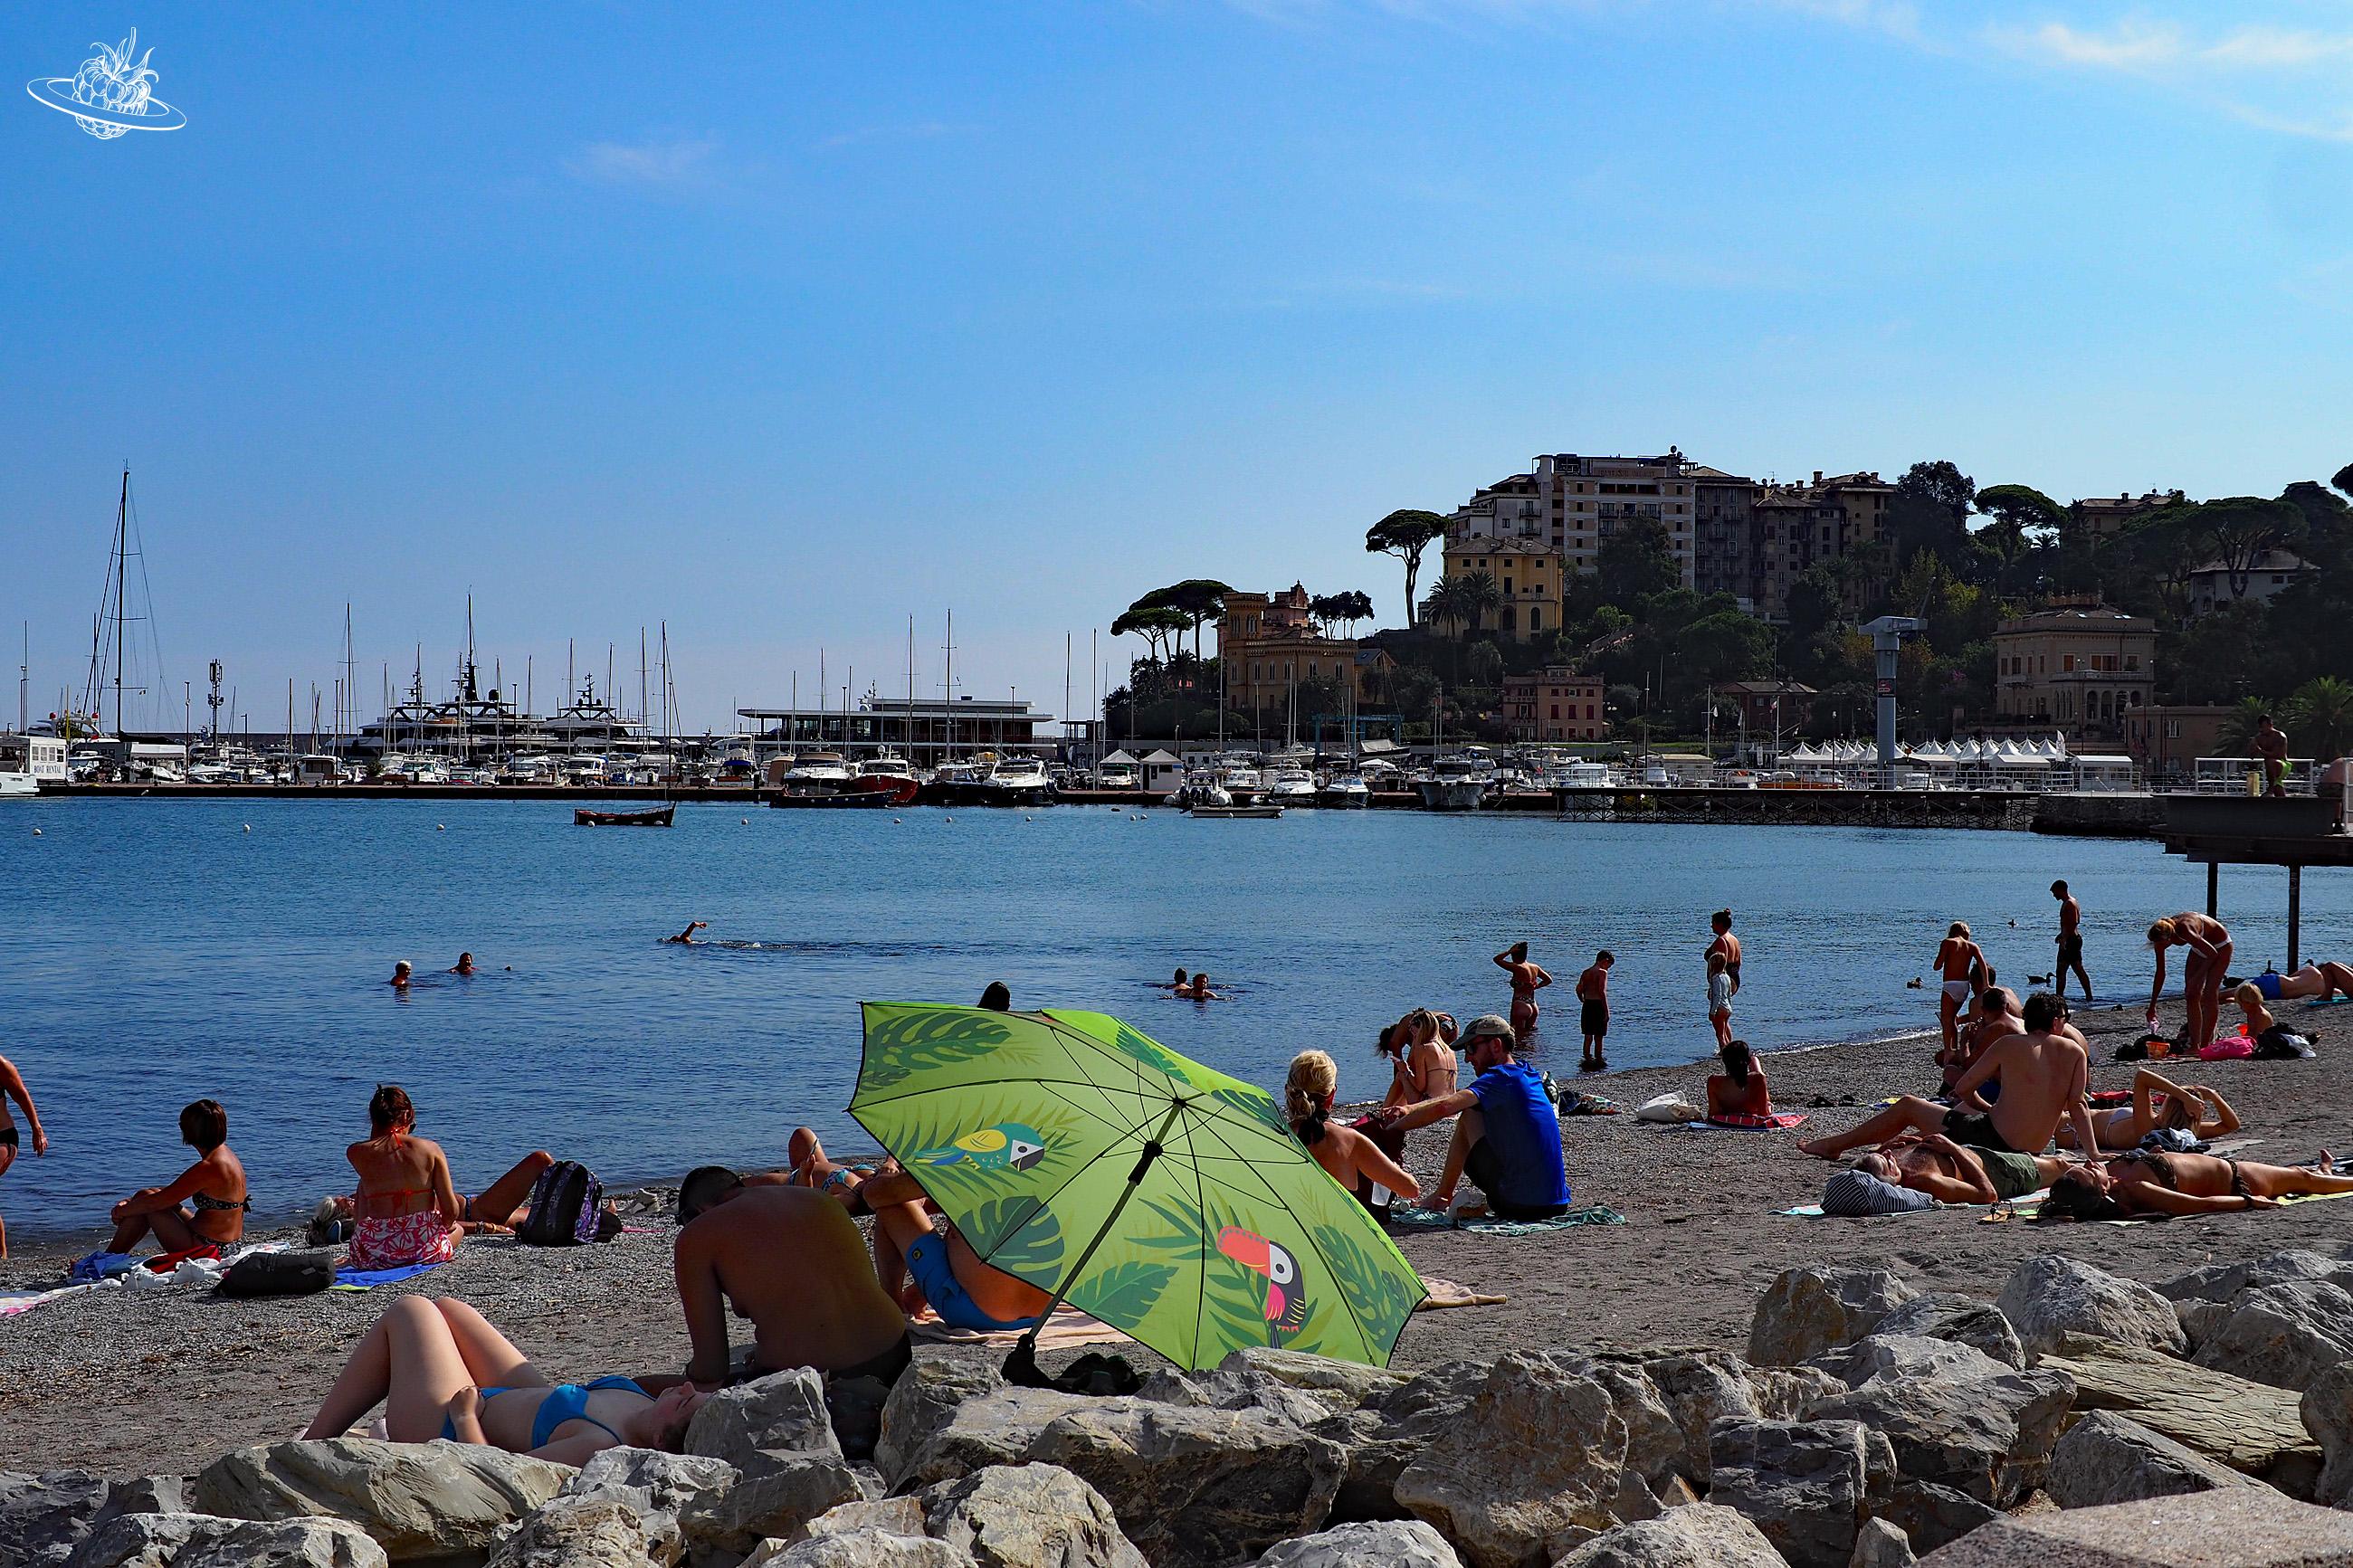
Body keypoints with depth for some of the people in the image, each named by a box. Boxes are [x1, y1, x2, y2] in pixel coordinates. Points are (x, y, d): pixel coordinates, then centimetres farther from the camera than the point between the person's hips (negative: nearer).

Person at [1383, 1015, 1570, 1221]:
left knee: (1468, 1117, 5)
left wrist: (1391, 1129, -12)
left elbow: (1444, 1107, -22)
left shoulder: (1502, 1078, -10)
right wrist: (1410, 1109, 10)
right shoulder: (1527, 1074, 16)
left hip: (1516, 1204, -8)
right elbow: (1456, 1100, 21)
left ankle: (1442, 1196, 14)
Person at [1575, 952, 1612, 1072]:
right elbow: (1602, 991, -17)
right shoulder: (1602, 972, -9)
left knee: (1588, 1036, 13)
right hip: (1598, 1006, -6)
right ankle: (1598, 1060, 4)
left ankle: (1587, 1059, 17)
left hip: (1587, 1006, 6)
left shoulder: (1586, 972, 11)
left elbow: (1579, 989, 8)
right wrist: (1607, 1011, -16)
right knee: (1599, 1037, 2)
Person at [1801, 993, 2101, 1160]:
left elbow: (1963, 1088, 1)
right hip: (2030, 1153, 5)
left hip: (1989, 1138, -5)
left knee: (1907, 1106, 16)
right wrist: (2095, 1156, 1)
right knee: (1964, 1106, 35)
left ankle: (1833, 1145, 29)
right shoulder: (2074, 1051, 0)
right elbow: (2078, 1106, -4)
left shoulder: (2009, 1044, -5)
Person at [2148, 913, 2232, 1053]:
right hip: (2201, 945, 7)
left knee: (2209, 995, -14)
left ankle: (2205, 1044, -12)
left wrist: (2197, 978, -33)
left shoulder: (2184, 931, -40)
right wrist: (2152, 1006, -5)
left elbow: (2212, 953, -31)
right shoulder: (2161, 937, -18)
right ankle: (2194, 1045, 0)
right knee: (2191, 995, -3)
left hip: (2220, 946, -7)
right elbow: (2160, 973, -8)